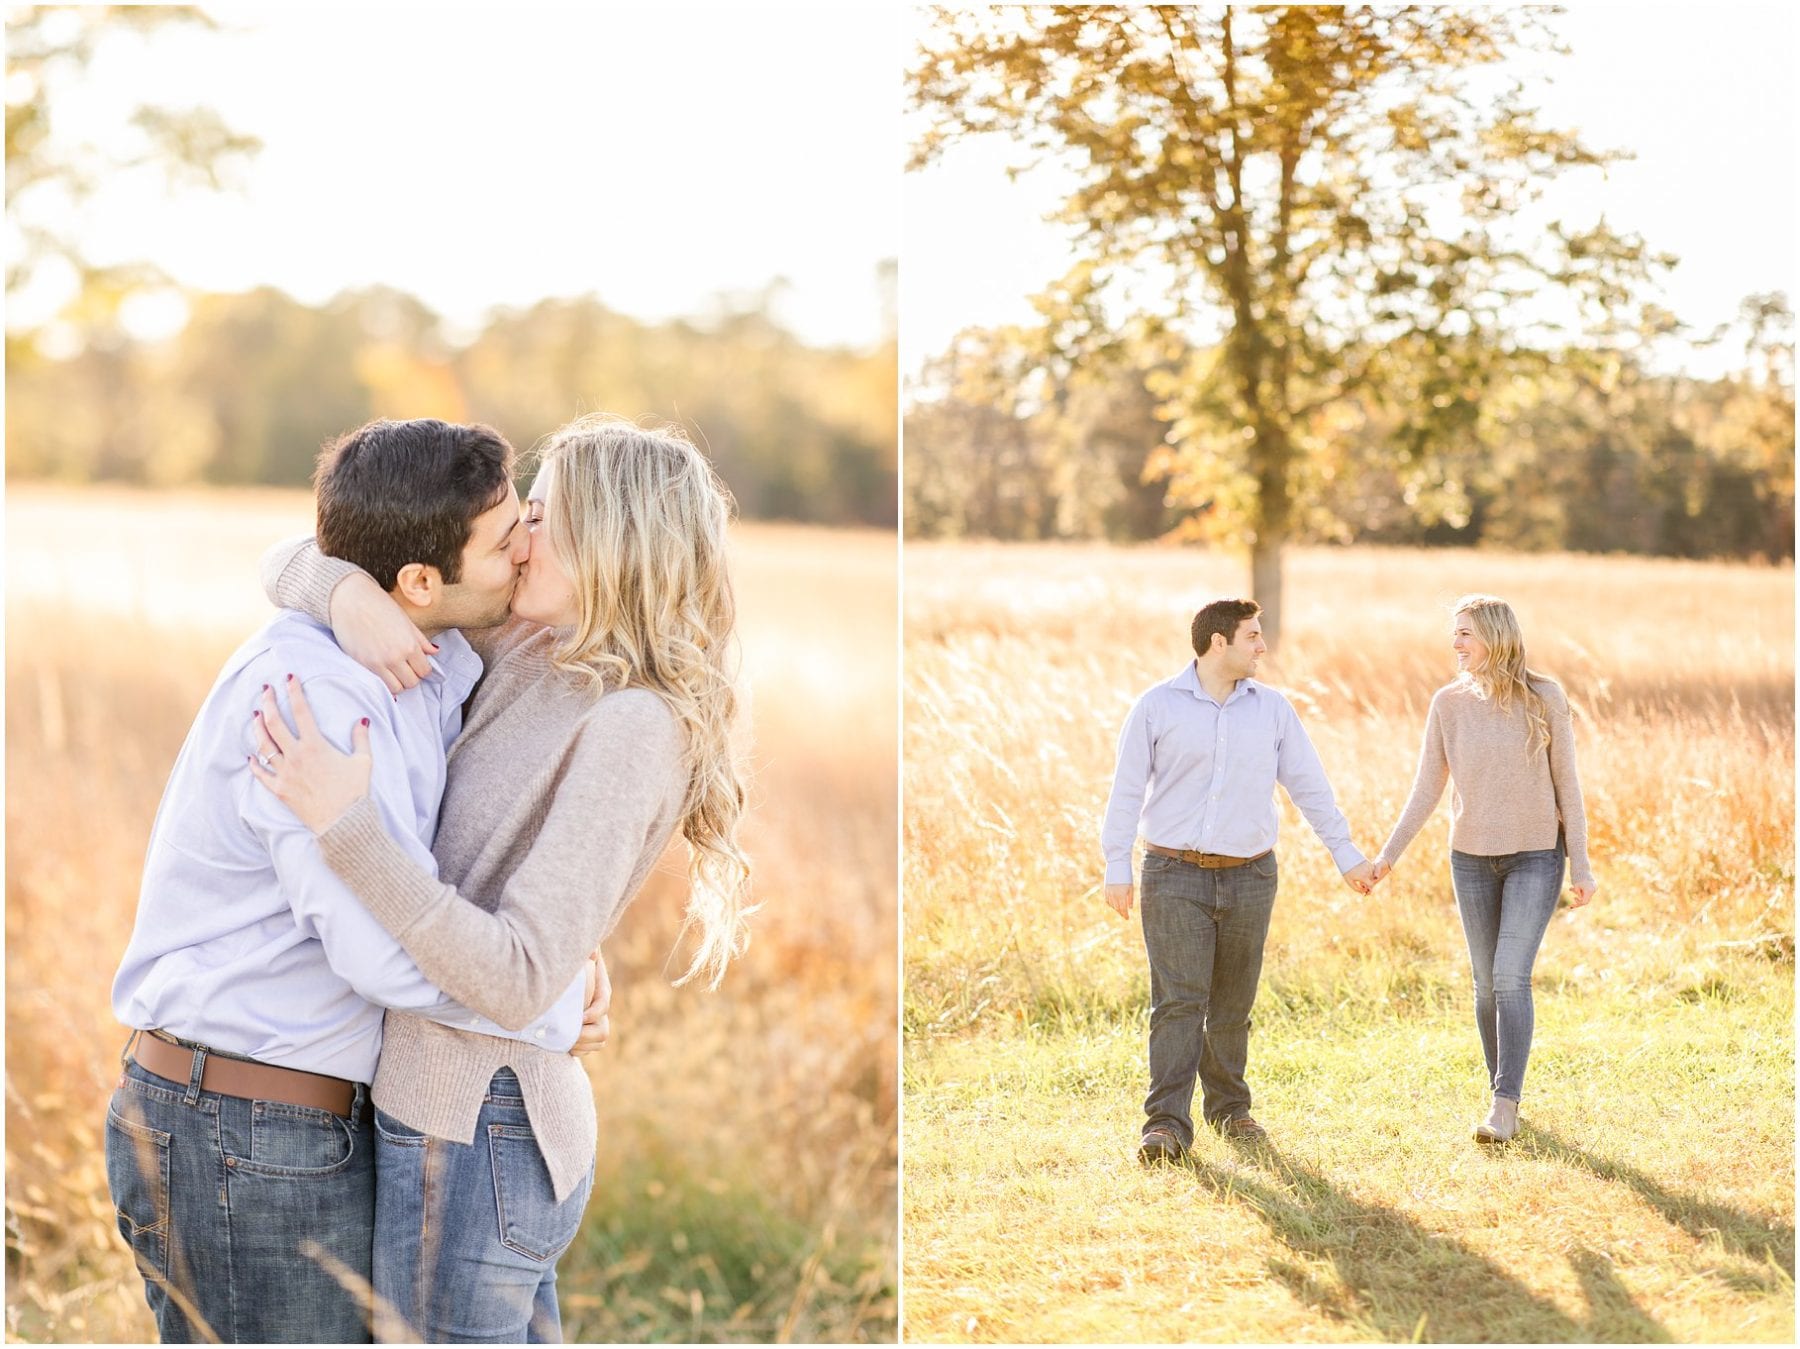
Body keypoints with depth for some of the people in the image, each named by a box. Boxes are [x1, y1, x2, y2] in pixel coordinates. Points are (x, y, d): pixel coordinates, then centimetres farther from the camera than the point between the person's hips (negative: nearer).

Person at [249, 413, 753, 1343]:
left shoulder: (629, 726, -18)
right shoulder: (519, 658, 6)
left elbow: (518, 969, -24)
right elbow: (290, 563, 9)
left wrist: (348, 829, -28)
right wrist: (349, 593, -14)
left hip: (471, 1131, -9)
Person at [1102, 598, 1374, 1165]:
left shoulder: (1272, 709, 6)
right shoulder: (1157, 707, -2)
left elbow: (1309, 786, 10)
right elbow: (1127, 791, -1)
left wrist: (1346, 854, 9)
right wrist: (1116, 869, -5)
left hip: (1248, 877, 3)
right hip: (1175, 877, -3)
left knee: (1232, 1005, 9)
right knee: (1178, 1002, -10)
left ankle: (1229, 1107, 25)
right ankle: (1166, 1125, -11)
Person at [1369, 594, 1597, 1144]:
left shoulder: (1545, 697, -8)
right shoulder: (1448, 702, -2)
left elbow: (1566, 783, -4)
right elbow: (1426, 789, 2)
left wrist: (1581, 865, -5)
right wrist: (1389, 853, -6)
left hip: (1536, 856, -3)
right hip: (1471, 857, 3)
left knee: (1511, 977, -14)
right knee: (1487, 983, 8)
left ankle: (1503, 1107, -13)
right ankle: (1505, 1094, 21)